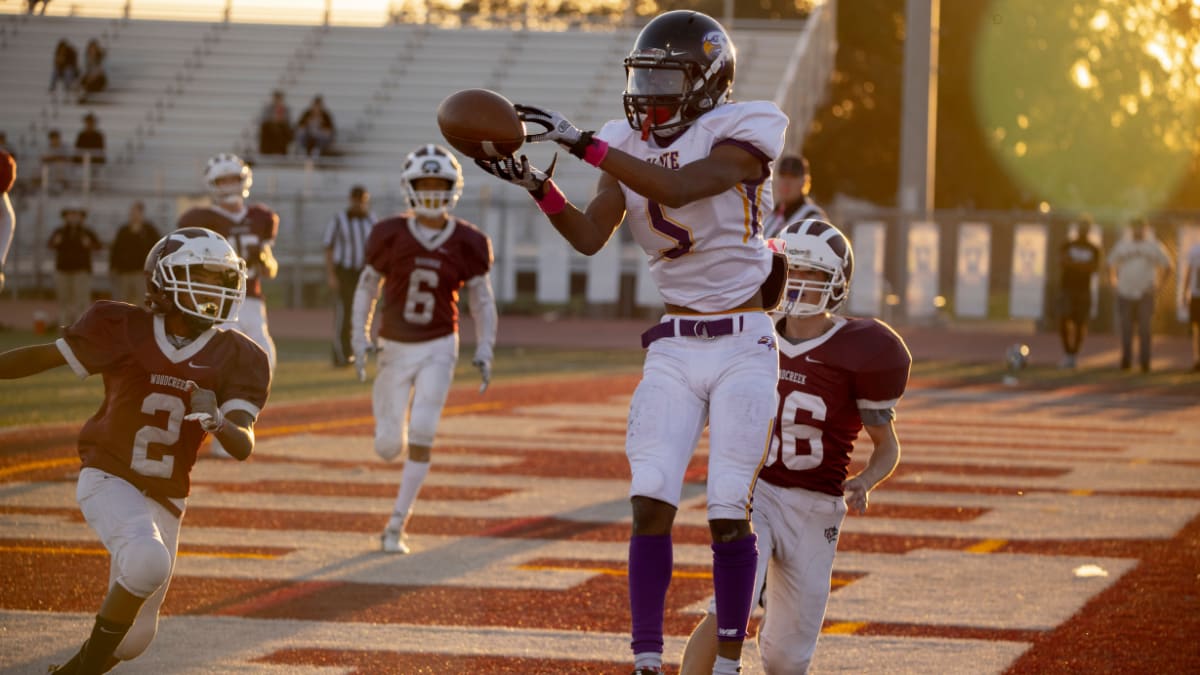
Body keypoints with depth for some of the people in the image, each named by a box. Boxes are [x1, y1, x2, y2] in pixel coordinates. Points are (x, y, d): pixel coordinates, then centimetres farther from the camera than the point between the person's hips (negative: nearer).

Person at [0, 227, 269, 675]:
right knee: (149, 561, -33)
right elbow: (44, 357, 2)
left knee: (134, 638, 6)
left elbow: (243, 447, -13)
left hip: (165, 499, 4)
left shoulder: (235, 359, -4)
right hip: (108, 480, -4)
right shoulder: (123, 330, -9)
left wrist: (217, 420, -35)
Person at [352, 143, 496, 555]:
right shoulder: (391, 236, -7)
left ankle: (397, 526, -5)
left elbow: (483, 303, 2)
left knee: (421, 435, -13)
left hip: (438, 348, -1)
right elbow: (365, 289, 4)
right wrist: (360, 339, -6)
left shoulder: (467, 243, -6)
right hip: (395, 347, 1)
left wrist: (484, 352, -9)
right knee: (388, 446, 1)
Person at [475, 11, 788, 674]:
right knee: (651, 502, -9)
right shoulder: (631, 145, 6)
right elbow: (590, 236, -3)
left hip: (742, 347, -4)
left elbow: (678, 188, -27)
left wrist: (580, 141, -29)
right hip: (673, 351, 4)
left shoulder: (741, 135, -10)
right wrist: (537, 185, -20)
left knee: (729, 514, -6)